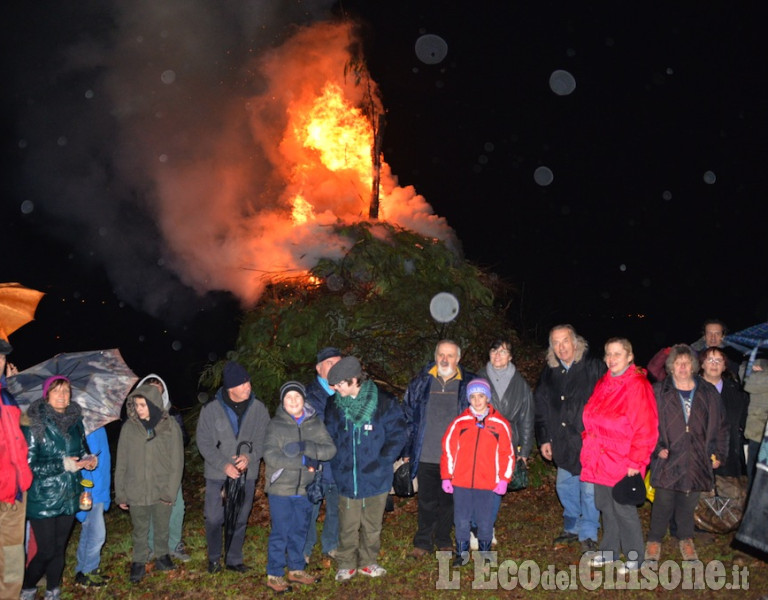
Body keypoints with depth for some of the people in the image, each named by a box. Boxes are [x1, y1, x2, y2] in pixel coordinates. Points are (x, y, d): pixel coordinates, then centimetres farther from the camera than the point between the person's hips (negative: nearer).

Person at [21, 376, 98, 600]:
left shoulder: (75, 422, 3)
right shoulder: (35, 424, -13)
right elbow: (28, 465, -15)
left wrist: (88, 460, -6)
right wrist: (63, 465, -21)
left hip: (69, 497, 5)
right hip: (42, 499, -4)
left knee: (59, 548, 13)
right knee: (46, 550, 1)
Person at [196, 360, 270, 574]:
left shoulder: (258, 408, -5)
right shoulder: (211, 409, -8)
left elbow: (264, 438, -1)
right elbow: (204, 442, -6)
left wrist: (249, 456, -18)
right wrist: (224, 465, -15)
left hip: (247, 474, 2)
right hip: (217, 474, -1)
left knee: (240, 519, 11)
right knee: (214, 518, 5)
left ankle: (234, 559, 28)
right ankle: (214, 558, 27)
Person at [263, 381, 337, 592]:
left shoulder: (315, 423, 1)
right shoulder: (276, 425, -8)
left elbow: (330, 449, -8)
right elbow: (270, 456, -19)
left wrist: (305, 447, -24)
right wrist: (304, 461, -20)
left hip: (305, 488, 3)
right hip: (281, 488, -3)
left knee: (300, 531, 15)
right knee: (280, 533, 4)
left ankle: (296, 569, 32)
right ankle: (274, 575, 19)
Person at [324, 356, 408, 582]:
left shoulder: (384, 403, -10)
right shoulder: (334, 405, 0)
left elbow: (398, 435, -5)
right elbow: (329, 438, 9)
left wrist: (382, 461, -12)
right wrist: (338, 464, -2)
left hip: (376, 478, -1)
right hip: (346, 478, 1)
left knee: (372, 525, 13)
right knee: (347, 526, 7)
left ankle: (368, 562, 31)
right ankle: (346, 564, 25)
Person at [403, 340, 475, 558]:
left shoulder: (469, 384, -1)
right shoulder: (421, 383, 1)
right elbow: (408, 416, 6)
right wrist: (407, 450, 4)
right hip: (426, 456, 0)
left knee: (449, 500, 14)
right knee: (426, 500, 9)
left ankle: (443, 540, 32)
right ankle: (423, 542, 24)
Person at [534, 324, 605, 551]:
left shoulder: (594, 368, -8)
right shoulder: (548, 373, 6)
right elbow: (540, 408, 12)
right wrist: (543, 439, 8)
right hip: (563, 443, 5)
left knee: (589, 489, -1)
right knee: (565, 486, 15)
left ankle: (588, 535, 14)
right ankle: (571, 528, 33)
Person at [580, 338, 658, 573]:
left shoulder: (638, 386, -14)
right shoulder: (603, 384, 10)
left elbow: (645, 429, -15)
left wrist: (635, 462, -15)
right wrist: (590, 451, 11)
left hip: (623, 463, -7)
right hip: (601, 460, 7)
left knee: (623, 509, 2)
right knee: (606, 506, 15)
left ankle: (634, 558, 19)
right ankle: (609, 551, 30)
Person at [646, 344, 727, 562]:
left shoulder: (708, 393, 6)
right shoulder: (658, 392, -2)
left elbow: (718, 425, 12)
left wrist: (718, 453, 9)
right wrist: (657, 448, -10)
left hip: (696, 460, 2)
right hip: (668, 459, -2)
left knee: (689, 502, 12)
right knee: (664, 501, 1)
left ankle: (685, 539, 35)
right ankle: (654, 540, 20)